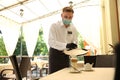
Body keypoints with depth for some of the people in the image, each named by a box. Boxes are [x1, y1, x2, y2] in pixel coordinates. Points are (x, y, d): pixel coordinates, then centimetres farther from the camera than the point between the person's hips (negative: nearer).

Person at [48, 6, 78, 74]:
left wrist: (74, 46, -17)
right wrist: (66, 45, -35)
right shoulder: (54, 26, -12)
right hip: (55, 54, -4)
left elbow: (75, 42, 8)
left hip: (66, 55, 4)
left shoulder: (73, 29, 2)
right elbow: (51, 42, -22)